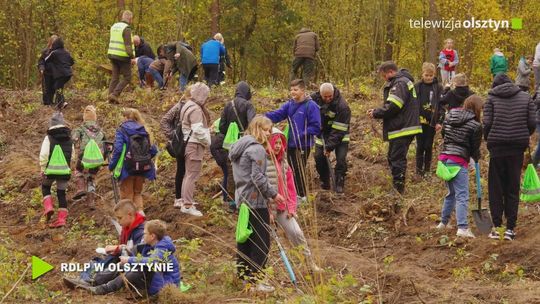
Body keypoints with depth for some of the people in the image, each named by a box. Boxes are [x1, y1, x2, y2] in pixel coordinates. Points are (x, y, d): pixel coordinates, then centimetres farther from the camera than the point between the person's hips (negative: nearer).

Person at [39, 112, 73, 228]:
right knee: (61, 193, 8)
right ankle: (62, 218, 3)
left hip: (51, 170, -3)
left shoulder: (49, 138, -9)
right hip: (65, 170, 3)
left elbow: (43, 155, -12)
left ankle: (48, 206, -1)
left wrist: (43, 169, -3)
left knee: (45, 187, 21)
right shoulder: (69, 138, 6)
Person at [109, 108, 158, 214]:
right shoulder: (144, 130, 7)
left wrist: (111, 165, -8)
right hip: (143, 168, 4)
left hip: (128, 167, -4)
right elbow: (153, 150, 4)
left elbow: (118, 149, -17)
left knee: (127, 195, 10)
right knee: (138, 192, 20)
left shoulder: (122, 130, -6)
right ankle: (140, 210, -1)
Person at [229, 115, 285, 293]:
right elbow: (258, 177, -21)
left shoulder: (240, 147, 15)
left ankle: (242, 273, 21)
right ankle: (256, 279, -7)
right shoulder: (257, 149, -15)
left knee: (245, 237, 16)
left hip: (243, 198, 10)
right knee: (261, 241, -6)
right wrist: (273, 194, -12)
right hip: (256, 201, -10)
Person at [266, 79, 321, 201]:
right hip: (291, 144, 7)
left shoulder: (311, 106, -12)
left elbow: (316, 126, -13)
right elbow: (277, 115, -4)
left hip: (303, 144, -7)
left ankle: (303, 195, 11)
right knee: (292, 169, 14)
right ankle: (294, 193, 27)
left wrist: (302, 134, -20)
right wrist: (263, 117, -21)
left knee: (300, 170, -1)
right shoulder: (289, 104, 7)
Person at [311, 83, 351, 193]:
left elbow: (338, 130, -28)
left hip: (339, 135, -4)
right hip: (322, 133, 4)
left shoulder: (342, 106, -29)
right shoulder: (315, 98, -14)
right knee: (319, 157, 1)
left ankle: (339, 184, -5)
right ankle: (324, 183, 18)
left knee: (341, 158, -15)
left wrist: (329, 146, -29)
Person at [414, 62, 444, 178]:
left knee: (428, 146, 5)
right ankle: (419, 170, 10)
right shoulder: (417, 87, 1)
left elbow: (442, 105, -1)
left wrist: (439, 122, -7)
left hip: (432, 122, -1)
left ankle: (427, 169, 15)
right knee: (420, 146, 5)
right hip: (419, 121, 1)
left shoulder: (438, 88, -1)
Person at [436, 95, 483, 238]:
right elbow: (475, 147, -1)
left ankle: (444, 222, 30)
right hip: (459, 161, -7)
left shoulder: (450, 115, 8)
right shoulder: (475, 125, -8)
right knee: (462, 195, -8)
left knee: (452, 192, 23)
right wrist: (477, 157, 19)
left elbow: (443, 133, 19)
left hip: (444, 157, 7)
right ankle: (462, 227, -19)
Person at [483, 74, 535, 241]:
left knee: (496, 187, 7)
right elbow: (532, 123, 0)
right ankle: (510, 228, 6)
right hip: (518, 148, 1)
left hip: (497, 146, -1)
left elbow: (487, 123, -7)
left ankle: (497, 227, 4)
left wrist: (487, 139, 11)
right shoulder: (526, 97, 7)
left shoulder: (491, 98, 2)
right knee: (513, 188, 8)